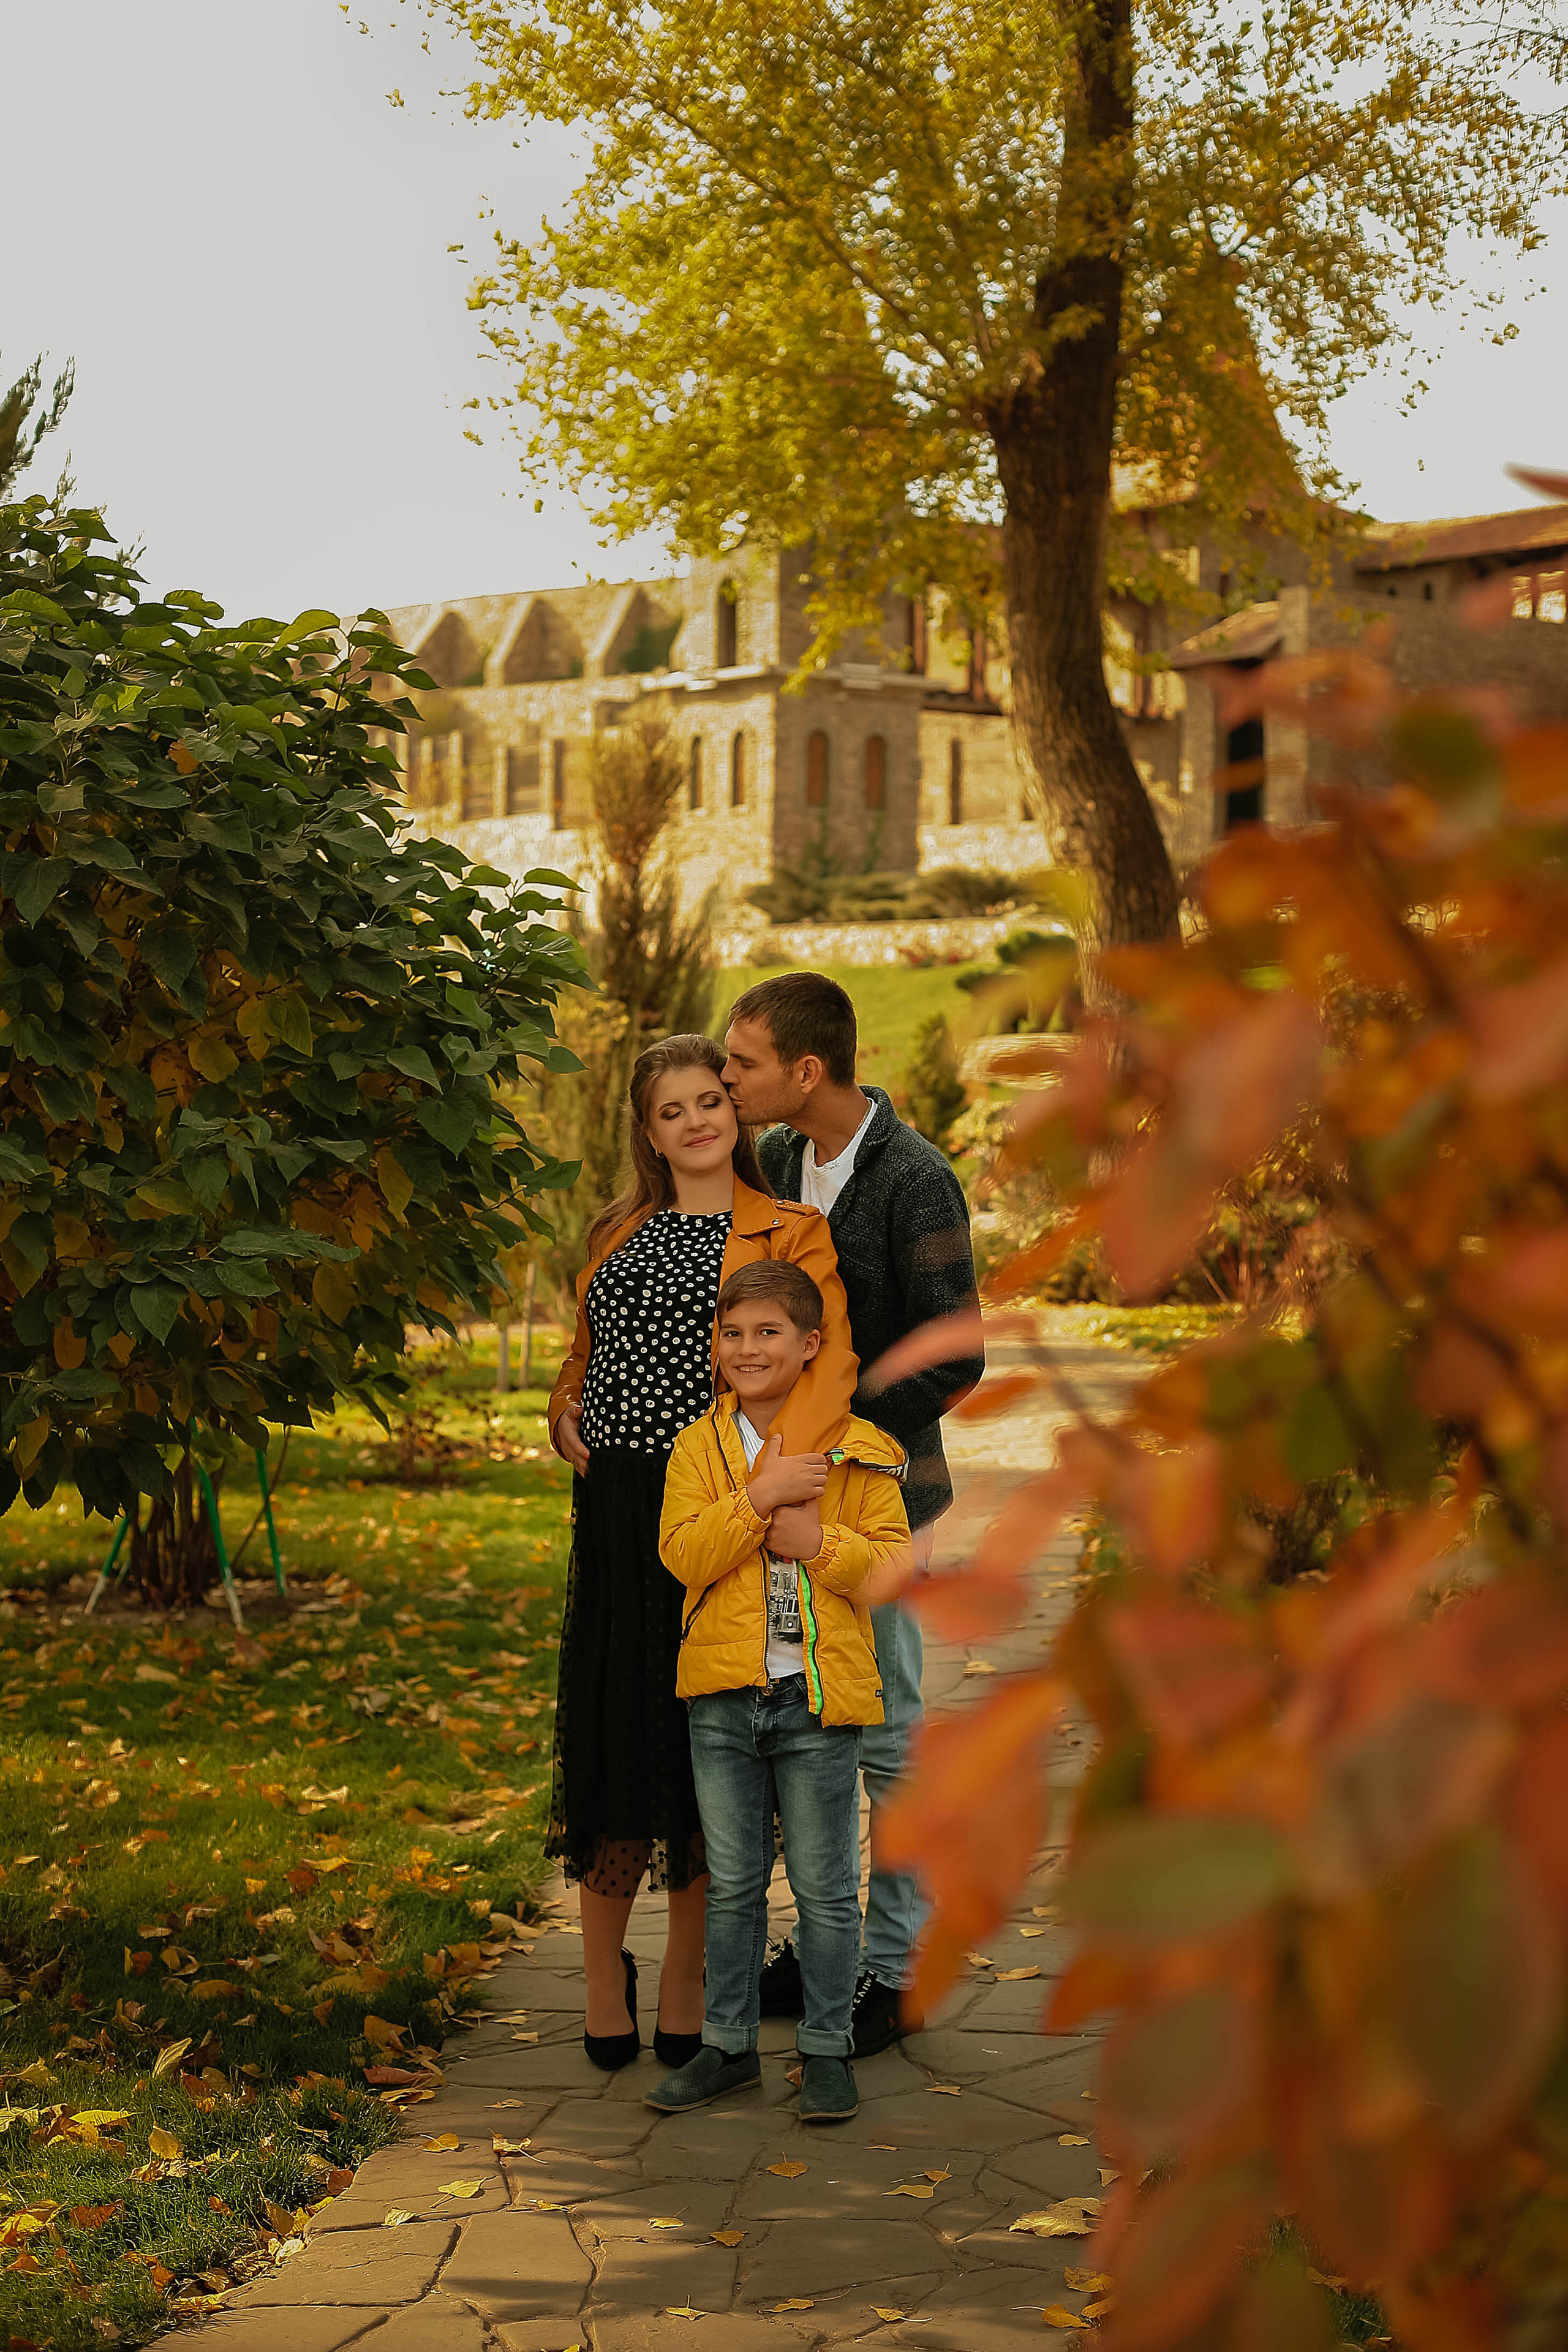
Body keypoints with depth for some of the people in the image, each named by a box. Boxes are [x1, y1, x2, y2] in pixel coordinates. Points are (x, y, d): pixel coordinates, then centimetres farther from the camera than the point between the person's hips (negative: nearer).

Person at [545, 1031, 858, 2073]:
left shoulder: (787, 1231, 1)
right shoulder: (620, 1233, 18)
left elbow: (829, 1361, -14)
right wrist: (566, 1410, 7)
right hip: (616, 1506, 4)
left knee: (700, 1734, 1)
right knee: (608, 1723, 4)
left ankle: (687, 1979, 15)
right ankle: (605, 1970, 19)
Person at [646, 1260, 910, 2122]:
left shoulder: (856, 1449, -2)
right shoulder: (700, 1446, 3)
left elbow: (894, 1560, -5)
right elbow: (681, 1552, -9)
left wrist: (817, 1541, -18)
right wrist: (759, 1498, -19)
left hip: (818, 1693, -2)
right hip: (723, 1696, 2)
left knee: (825, 1886, 6)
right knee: (732, 1882, 13)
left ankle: (826, 2049, 18)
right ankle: (729, 2044, 24)